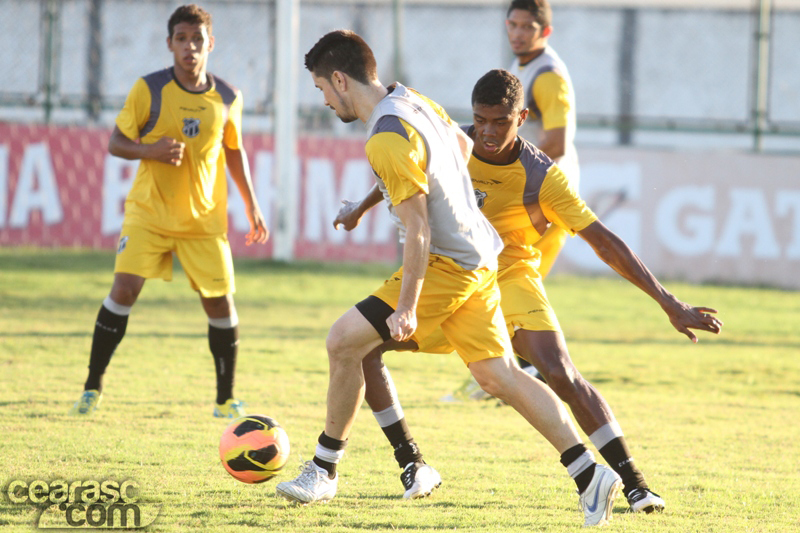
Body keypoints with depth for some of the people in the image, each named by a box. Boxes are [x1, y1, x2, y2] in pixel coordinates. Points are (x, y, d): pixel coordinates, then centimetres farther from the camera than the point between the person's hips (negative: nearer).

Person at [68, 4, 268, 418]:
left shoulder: (227, 98, 0)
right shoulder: (149, 89, -7)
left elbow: (234, 152, 15)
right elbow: (116, 142, -3)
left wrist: (252, 208, 14)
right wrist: (151, 150, -23)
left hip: (204, 220, 2)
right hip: (149, 210, -2)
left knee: (220, 302, 0)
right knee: (124, 287, -15)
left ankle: (226, 399, 16)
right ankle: (92, 387, -4)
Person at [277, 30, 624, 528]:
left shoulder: (388, 140, -22)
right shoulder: (411, 99, 7)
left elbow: (417, 229, -23)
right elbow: (462, 144, 25)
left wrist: (406, 306, -21)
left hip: (448, 264, -10)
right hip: (480, 257, 10)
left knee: (345, 340, -5)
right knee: (499, 375, 8)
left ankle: (325, 471, 3)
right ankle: (589, 473, 3)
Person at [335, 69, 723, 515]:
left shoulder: (541, 178, -22)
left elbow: (604, 241, -21)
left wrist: (669, 303, -24)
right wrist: (361, 208, 30)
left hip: (510, 280, -4)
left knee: (562, 375, -25)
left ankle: (635, 484, -18)